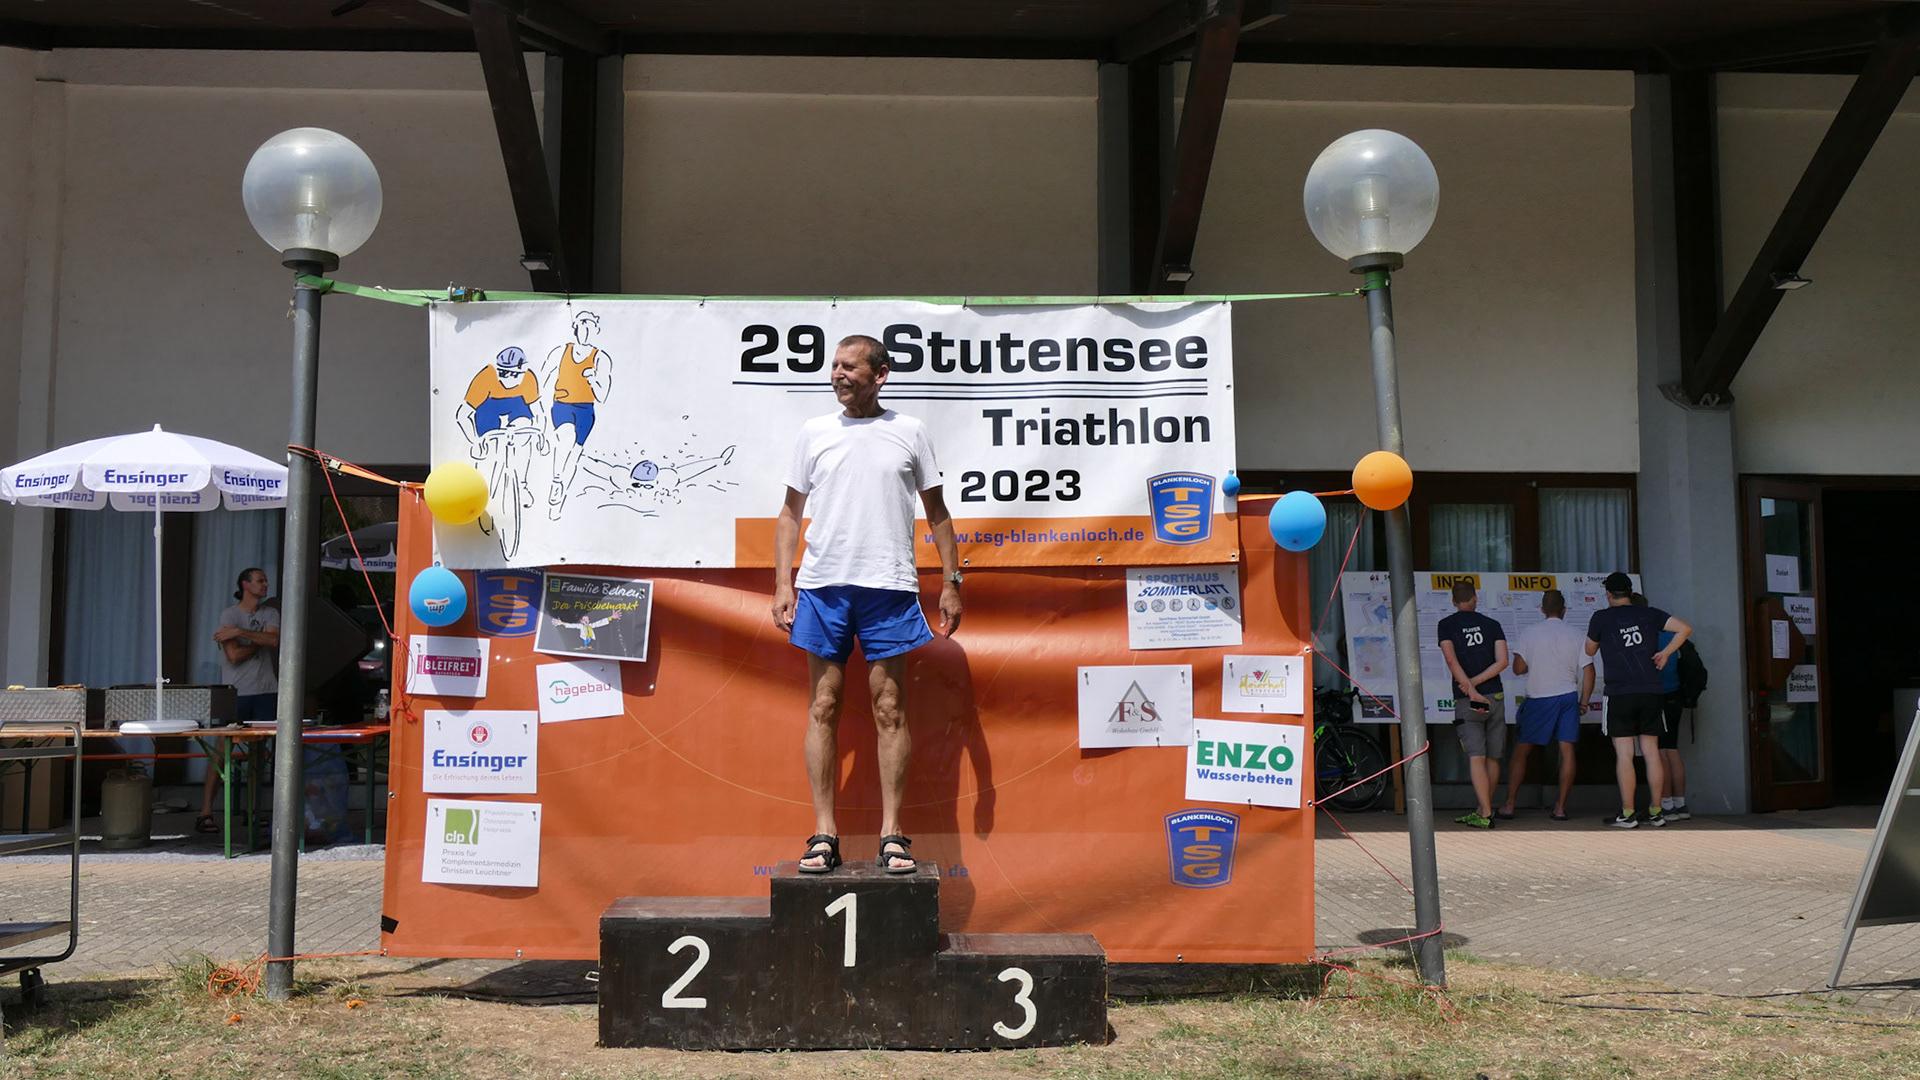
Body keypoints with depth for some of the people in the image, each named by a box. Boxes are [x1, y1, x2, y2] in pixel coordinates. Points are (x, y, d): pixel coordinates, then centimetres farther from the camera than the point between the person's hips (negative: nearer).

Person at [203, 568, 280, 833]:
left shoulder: (271, 614, 12)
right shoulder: (229, 615, -1)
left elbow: (274, 640, -9)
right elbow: (234, 655, -12)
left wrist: (240, 632, -14)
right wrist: (261, 642, 0)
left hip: (266, 691, 4)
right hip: (236, 692, -4)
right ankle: (205, 812, -5)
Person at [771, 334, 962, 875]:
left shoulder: (909, 432, 8)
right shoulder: (813, 432, 10)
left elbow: (936, 511, 13)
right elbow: (791, 511, 13)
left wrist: (951, 582, 7)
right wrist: (783, 582, 4)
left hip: (889, 585, -1)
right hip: (822, 585, 1)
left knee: (889, 709, -1)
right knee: (823, 708, 1)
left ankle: (892, 835, 5)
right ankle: (823, 833, 7)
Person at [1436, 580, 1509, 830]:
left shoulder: (1446, 625, 3)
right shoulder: (1492, 625, 9)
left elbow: (1451, 660, -10)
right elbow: (1502, 662, -3)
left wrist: (1471, 689, -13)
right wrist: (1474, 682, -4)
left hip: (1467, 700, -3)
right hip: (1495, 697, 3)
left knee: (1476, 757, -7)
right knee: (1493, 758, 12)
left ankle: (1485, 815, -14)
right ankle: (1485, 808, 21)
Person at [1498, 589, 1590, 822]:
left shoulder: (1529, 633, -3)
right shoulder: (1577, 636, 2)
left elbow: (1518, 668, -5)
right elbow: (1589, 672, 1)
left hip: (1538, 699, -1)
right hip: (1567, 697, 1)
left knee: (1521, 751, 6)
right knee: (1567, 750, 3)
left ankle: (1509, 804, 4)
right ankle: (1561, 806, 0)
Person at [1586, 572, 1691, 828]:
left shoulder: (1602, 618, 0)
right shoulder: (1649, 615, 8)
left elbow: (1589, 650, 13)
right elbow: (1685, 628, 0)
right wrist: (1665, 652, 5)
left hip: (1620, 694, -3)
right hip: (1651, 692, 3)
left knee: (1624, 754, -2)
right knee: (1652, 753, 7)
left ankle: (1627, 814, -4)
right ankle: (1655, 812, 9)